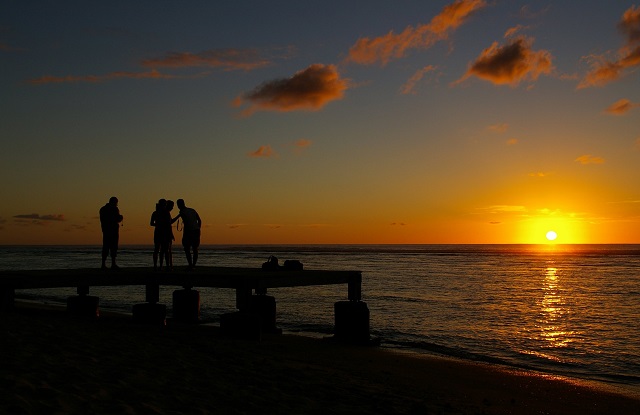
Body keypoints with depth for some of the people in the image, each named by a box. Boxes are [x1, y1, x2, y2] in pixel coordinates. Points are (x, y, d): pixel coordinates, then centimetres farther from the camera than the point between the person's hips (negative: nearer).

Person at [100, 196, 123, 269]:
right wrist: (121, 217, 10)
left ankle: (103, 264, 4)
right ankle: (113, 264, -7)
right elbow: (118, 219, -13)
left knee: (105, 247, 8)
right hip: (113, 230, -6)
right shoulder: (114, 209, -7)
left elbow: (102, 220, 18)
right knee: (113, 247, -4)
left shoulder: (102, 209, 13)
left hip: (105, 230, 6)